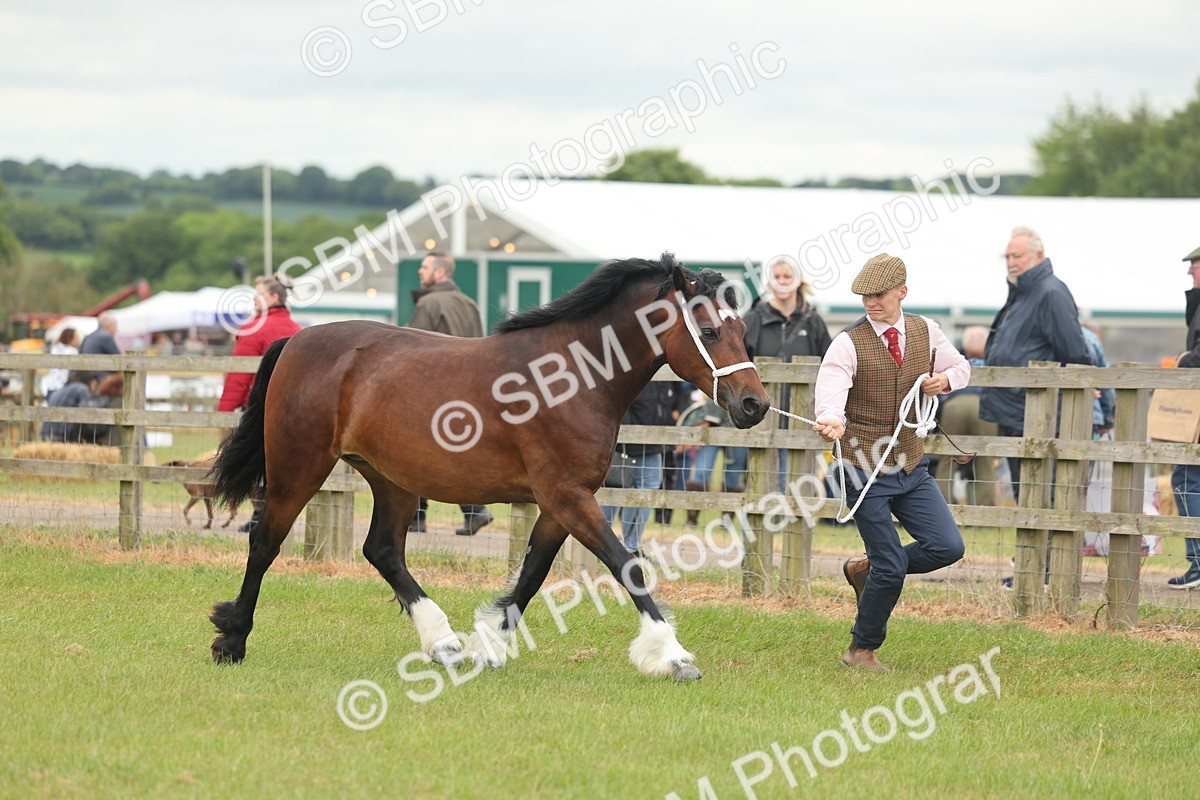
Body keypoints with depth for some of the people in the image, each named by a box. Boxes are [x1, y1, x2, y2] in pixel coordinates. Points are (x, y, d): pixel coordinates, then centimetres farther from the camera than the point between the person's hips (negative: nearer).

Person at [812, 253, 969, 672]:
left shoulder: (924, 331, 4)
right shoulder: (849, 343, -11)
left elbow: (960, 367, 20)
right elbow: (830, 388, -28)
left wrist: (945, 379, -5)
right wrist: (831, 421, -50)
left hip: (912, 467, 5)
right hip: (865, 469, -5)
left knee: (947, 547, -7)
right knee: (892, 567, -5)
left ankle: (866, 569, 18)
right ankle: (861, 650, 15)